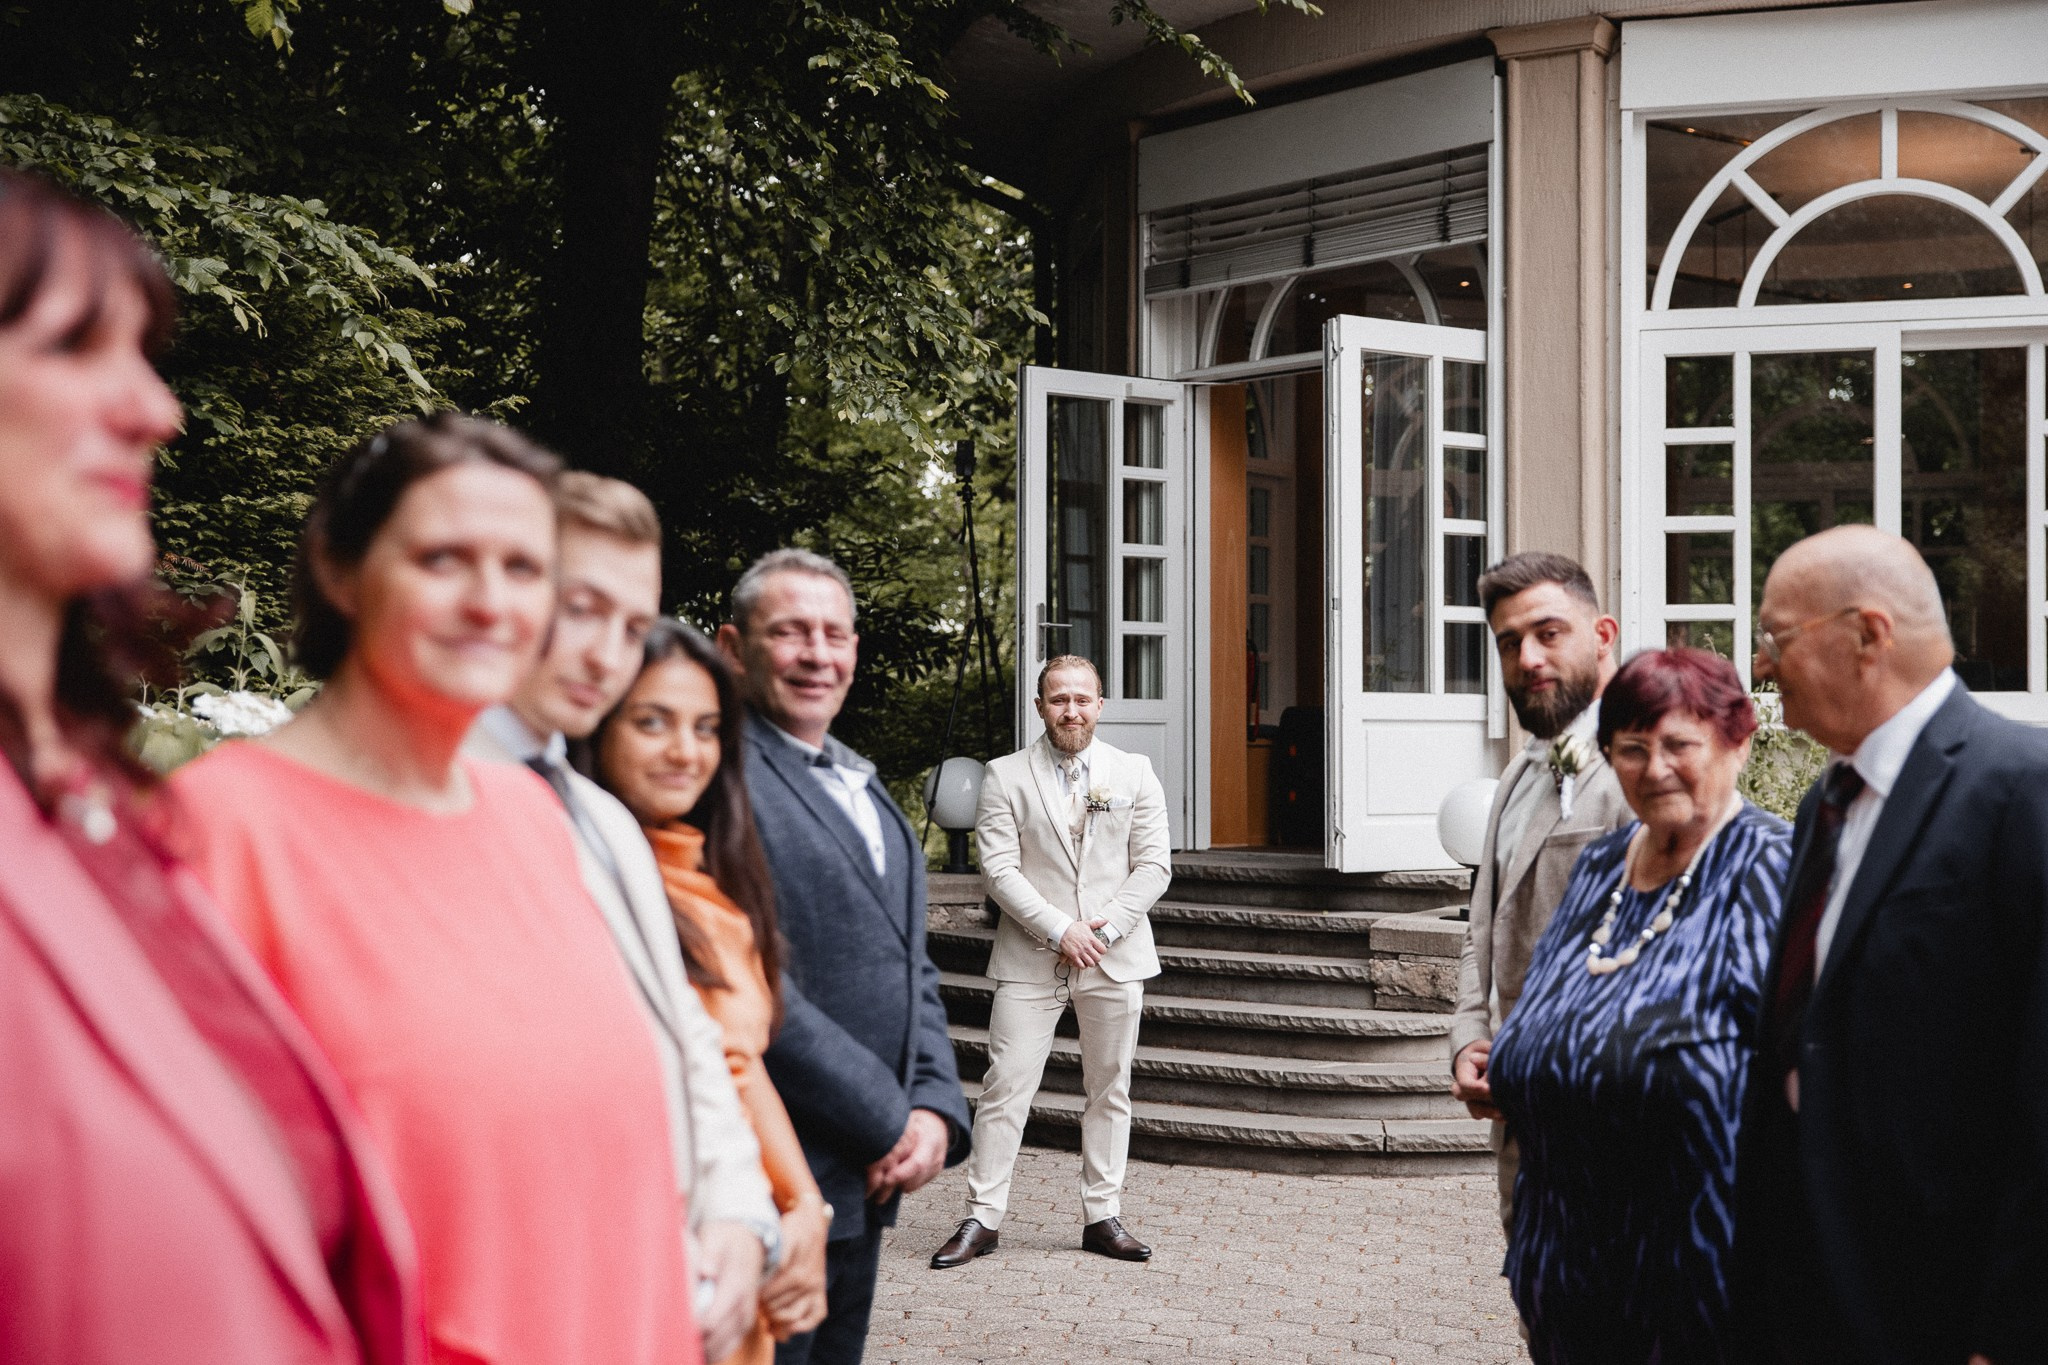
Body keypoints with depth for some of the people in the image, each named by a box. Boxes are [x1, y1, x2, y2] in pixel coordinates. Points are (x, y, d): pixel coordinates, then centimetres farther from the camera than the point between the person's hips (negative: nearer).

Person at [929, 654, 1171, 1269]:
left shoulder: (1135, 774, 7)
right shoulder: (1006, 776, 1)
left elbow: (1154, 865, 3)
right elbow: (1000, 869, -6)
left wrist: (1106, 928, -10)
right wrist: (1060, 931, -15)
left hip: (1116, 957, 2)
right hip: (1031, 959, -2)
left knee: (1110, 1091, 8)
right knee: (1005, 1087, -3)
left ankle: (1101, 1217, 18)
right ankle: (982, 1218, 4)